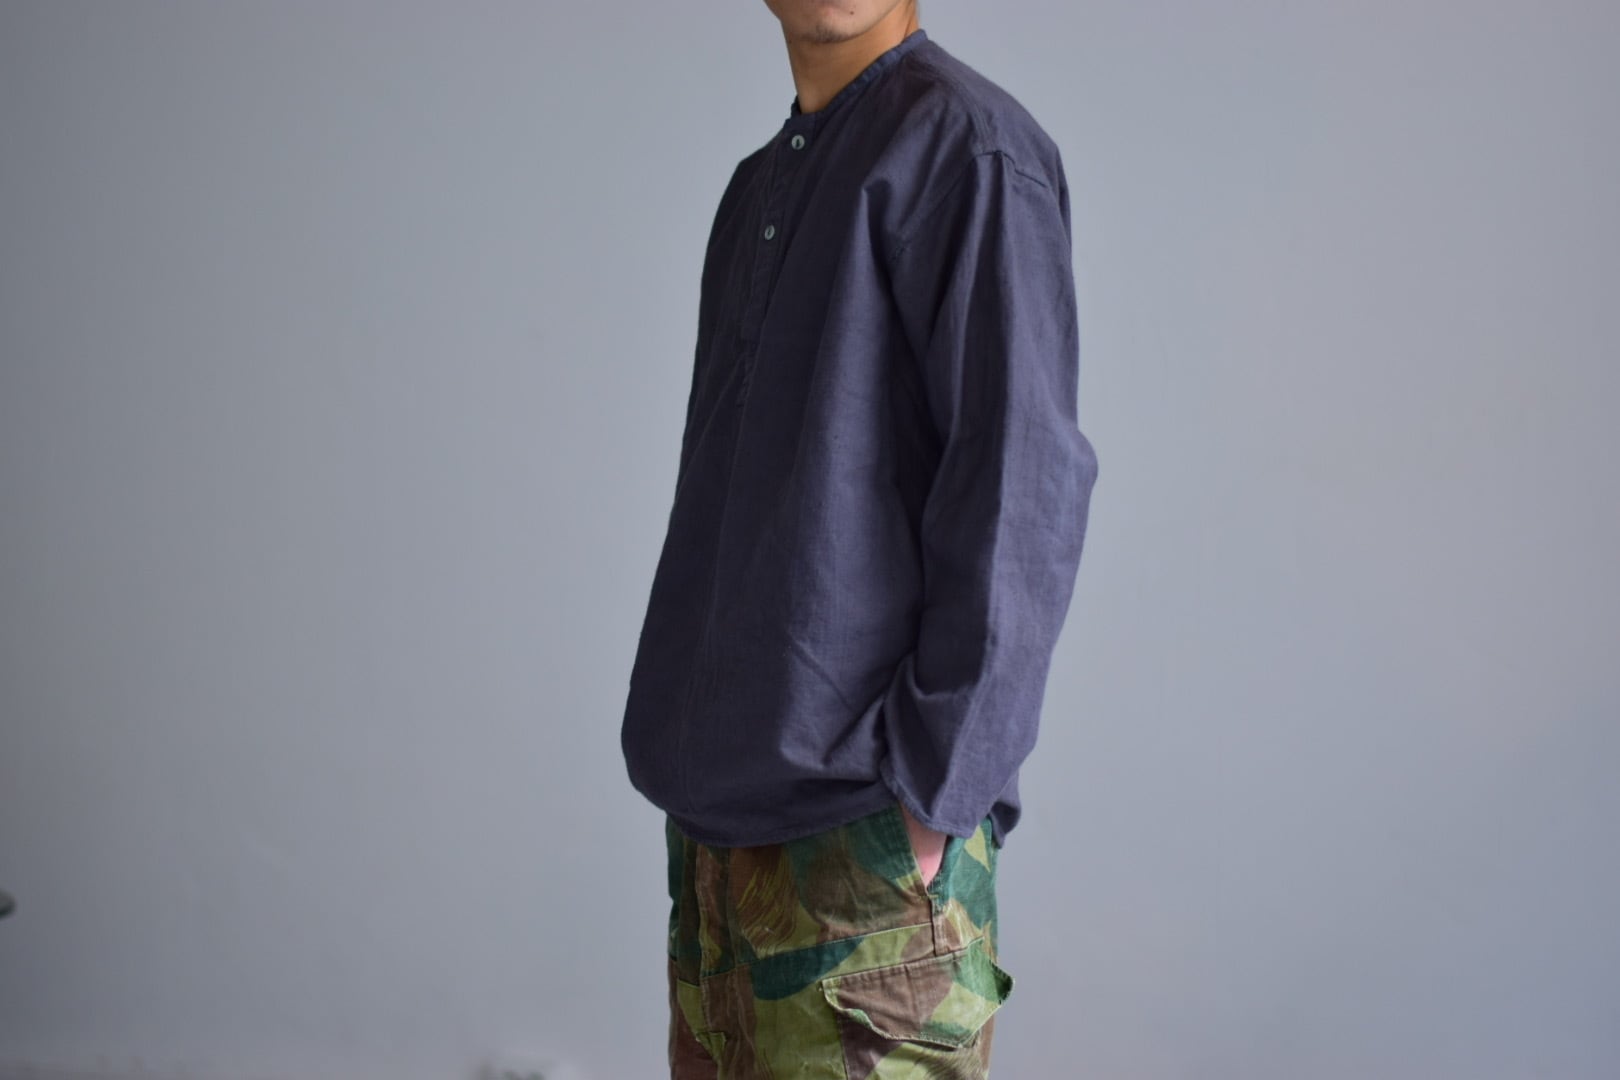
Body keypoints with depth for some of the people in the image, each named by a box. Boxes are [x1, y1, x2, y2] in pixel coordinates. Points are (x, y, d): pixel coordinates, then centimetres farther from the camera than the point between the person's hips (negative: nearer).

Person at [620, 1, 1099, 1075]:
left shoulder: (965, 145, -10)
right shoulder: (762, 184, 16)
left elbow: (1022, 490, -16)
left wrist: (930, 799, -18)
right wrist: (694, 764, 14)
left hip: (862, 820, -8)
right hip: (720, 804, 8)